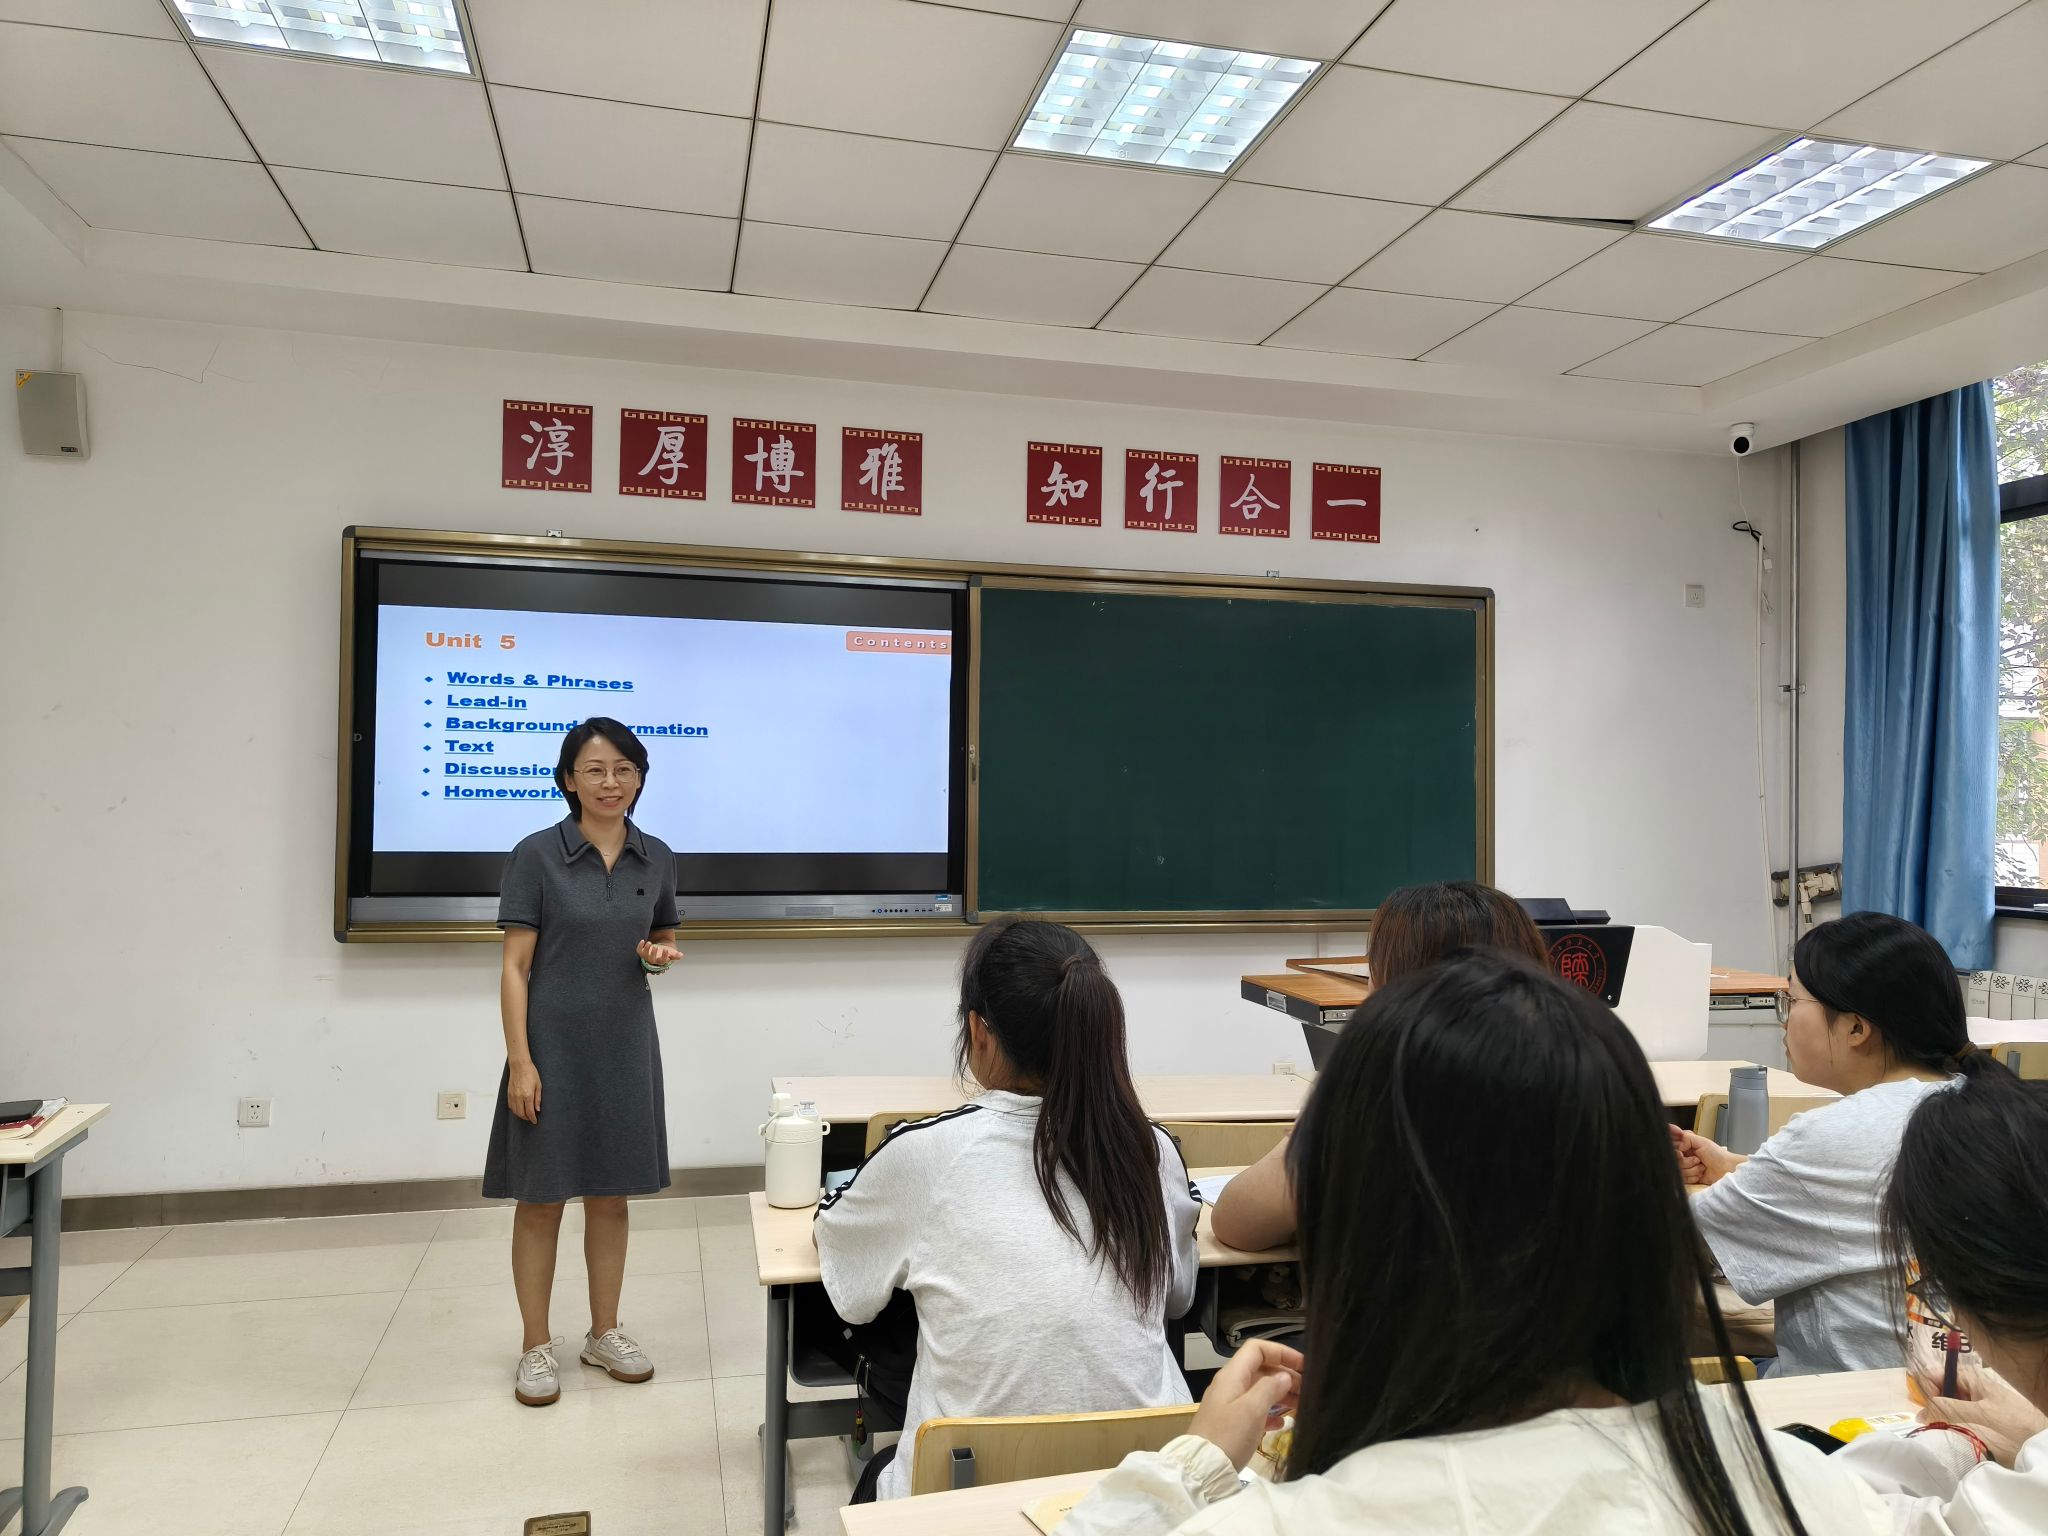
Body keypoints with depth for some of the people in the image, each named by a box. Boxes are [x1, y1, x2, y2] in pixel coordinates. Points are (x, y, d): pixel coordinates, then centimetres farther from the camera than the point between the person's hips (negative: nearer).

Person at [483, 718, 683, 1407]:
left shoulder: (656, 858, 3)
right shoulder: (536, 855, -9)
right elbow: (515, 966, -9)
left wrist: (661, 955, -8)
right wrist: (519, 1061, -14)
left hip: (626, 1044, 4)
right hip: (554, 1045, -4)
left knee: (611, 1194, 13)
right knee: (541, 1197, 6)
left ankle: (605, 1333, 28)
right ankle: (537, 1346, 22)